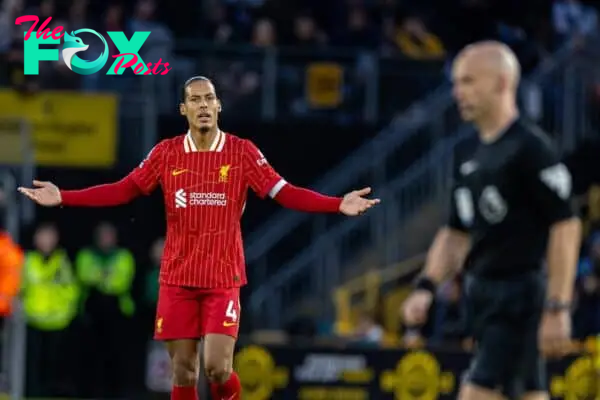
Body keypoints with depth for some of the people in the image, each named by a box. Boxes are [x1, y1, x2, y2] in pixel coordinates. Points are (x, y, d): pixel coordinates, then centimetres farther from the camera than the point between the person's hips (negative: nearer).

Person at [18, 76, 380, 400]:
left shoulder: (243, 152, -2)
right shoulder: (166, 152, 3)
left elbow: (285, 193, -5)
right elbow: (125, 190, 6)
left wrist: (338, 205, -18)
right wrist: (62, 198, -1)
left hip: (223, 278, -2)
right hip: (178, 277, 2)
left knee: (218, 367, -12)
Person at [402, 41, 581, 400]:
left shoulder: (530, 149, -12)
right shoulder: (476, 160, 14)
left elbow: (566, 226, -16)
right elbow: (456, 234, 21)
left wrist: (558, 308, -20)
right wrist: (427, 287, 7)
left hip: (520, 299, -9)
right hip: (484, 298, 9)